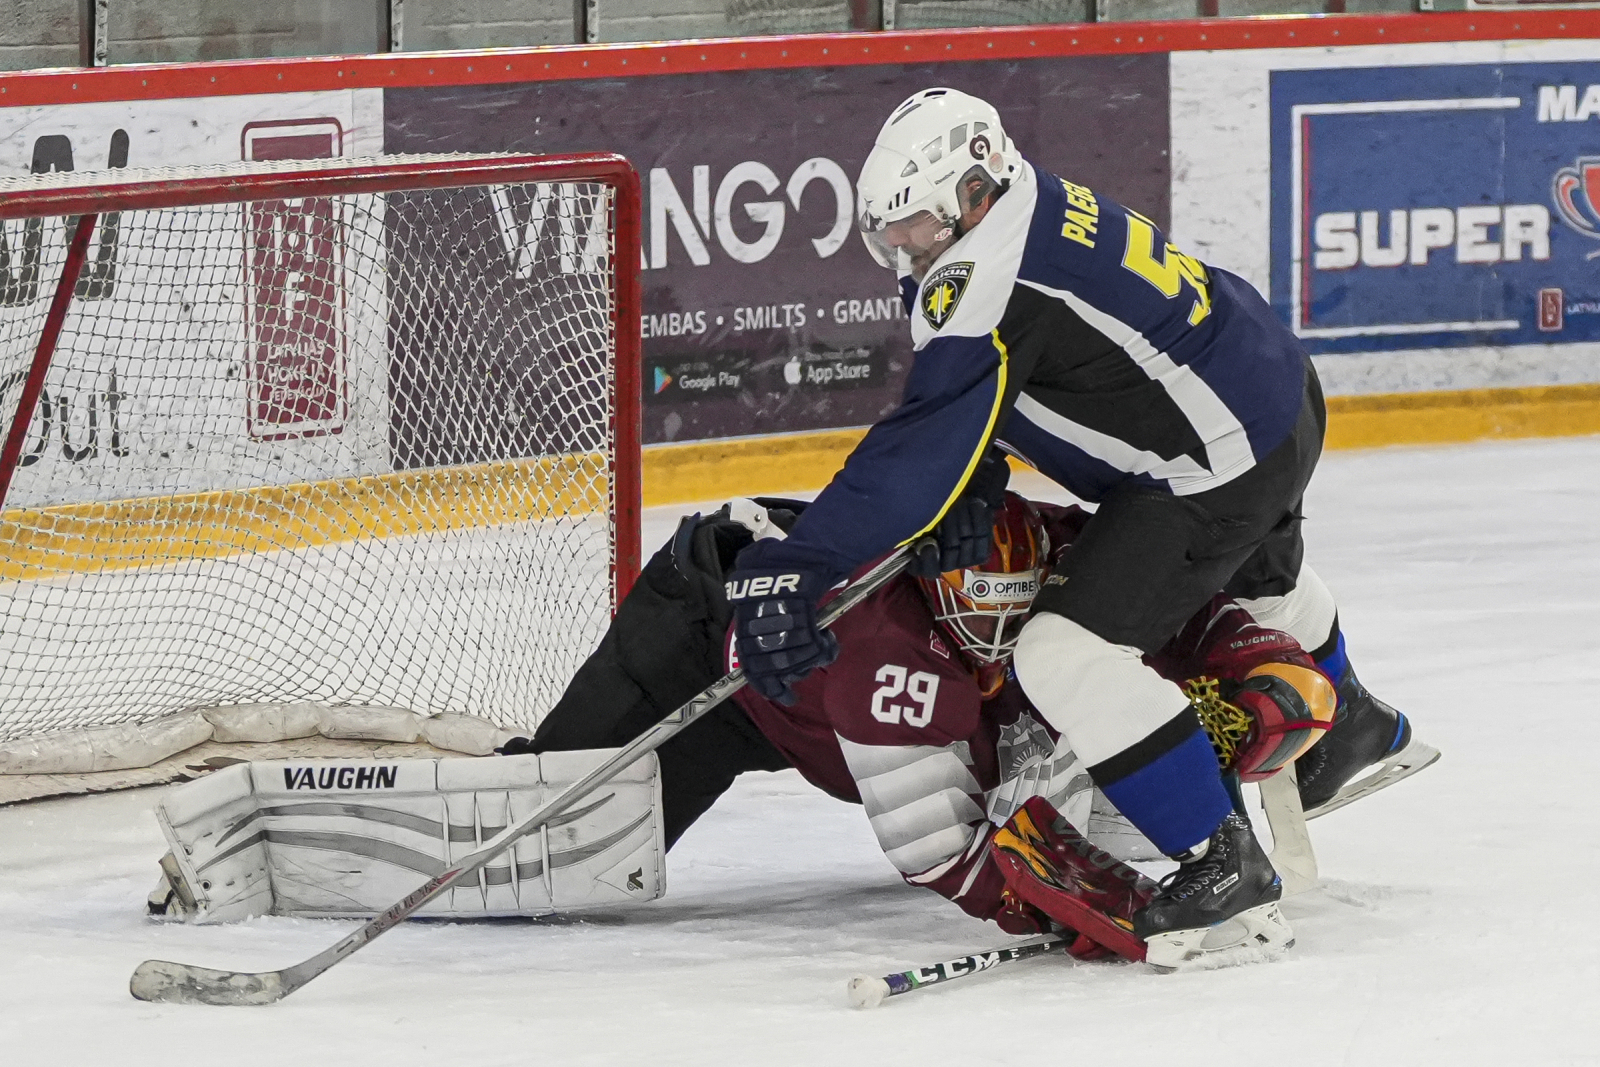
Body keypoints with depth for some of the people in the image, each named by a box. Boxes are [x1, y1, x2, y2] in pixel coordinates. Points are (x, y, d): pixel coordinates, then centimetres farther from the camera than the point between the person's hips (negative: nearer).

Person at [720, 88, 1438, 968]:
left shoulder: (991, 282, -29)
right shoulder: (1024, 203, 0)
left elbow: (922, 448, -33)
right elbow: (966, 403, 10)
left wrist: (793, 566, -35)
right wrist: (972, 493, -5)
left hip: (1216, 458, -11)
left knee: (1071, 654, -17)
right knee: (1255, 577, 40)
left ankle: (1226, 869, -11)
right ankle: (1353, 731, 69)